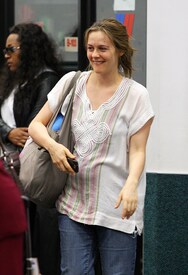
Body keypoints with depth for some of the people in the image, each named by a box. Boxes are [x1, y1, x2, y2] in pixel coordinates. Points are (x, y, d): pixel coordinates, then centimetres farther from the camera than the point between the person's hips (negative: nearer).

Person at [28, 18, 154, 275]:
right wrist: (52, 145, -13)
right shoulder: (71, 82, 6)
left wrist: (131, 185, -25)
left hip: (116, 208, -3)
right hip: (73, 203, 3)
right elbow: (36, 125, 9)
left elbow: (137, 151, -6)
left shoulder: (136, 95, -3)